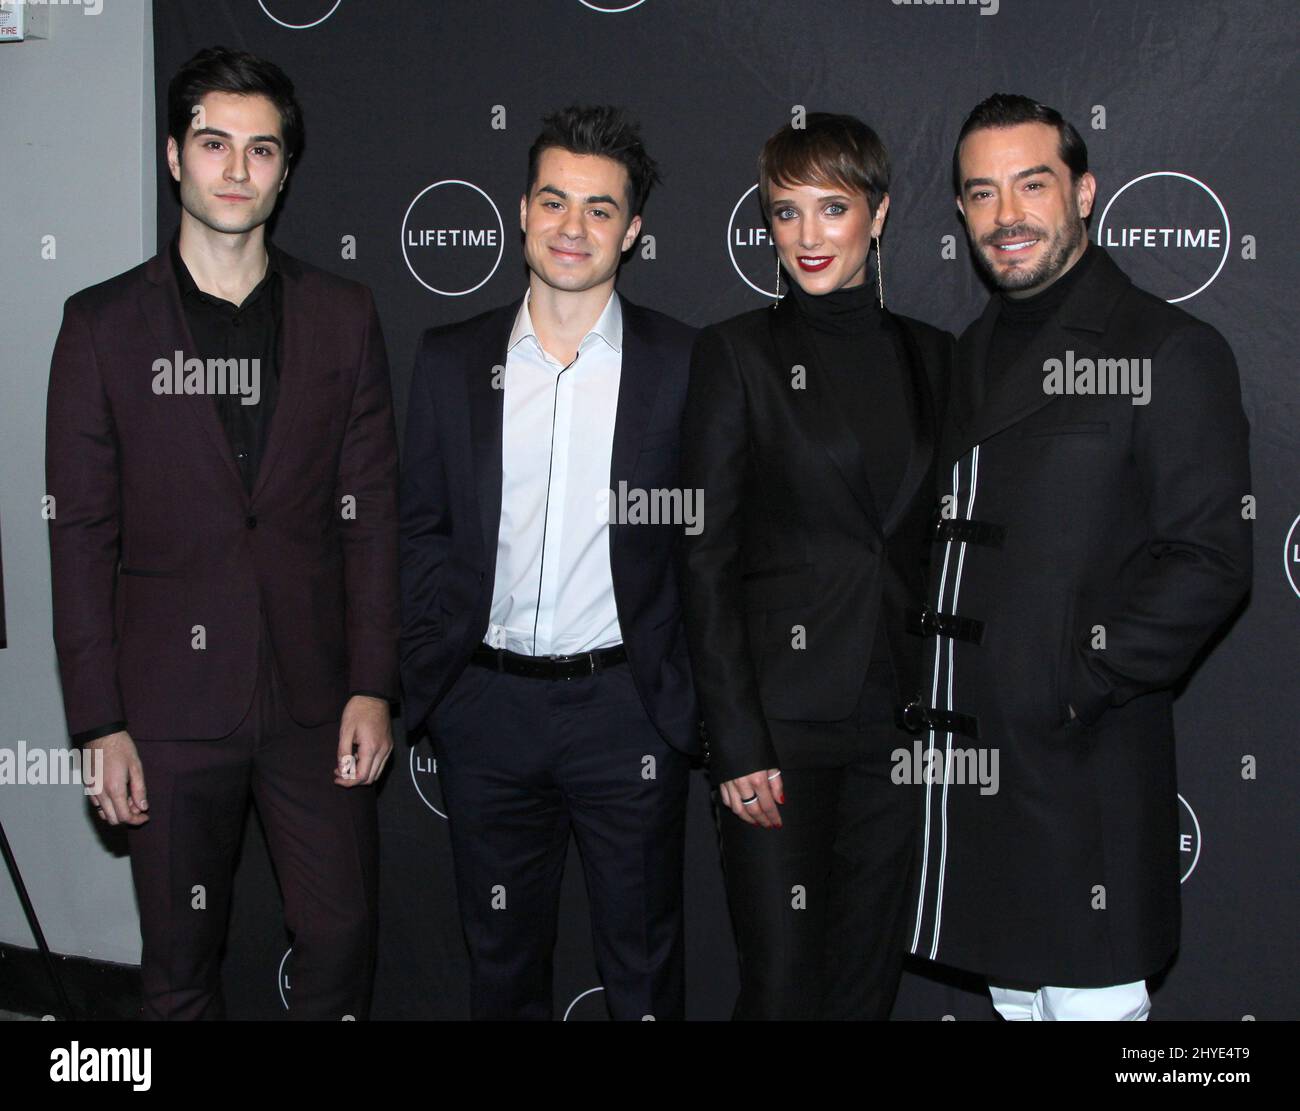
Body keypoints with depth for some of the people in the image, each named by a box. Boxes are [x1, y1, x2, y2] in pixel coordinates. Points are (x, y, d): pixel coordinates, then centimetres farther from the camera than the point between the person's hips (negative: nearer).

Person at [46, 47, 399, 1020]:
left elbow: (371, 512, 4)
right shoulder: (106, 324, 1)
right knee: (181, 960, 10)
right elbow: (82, 531, 0)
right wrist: (99, 723, -5)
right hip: (173, 701, -1)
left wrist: (373, 685, -3)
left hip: (314, 693, 1)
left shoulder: (343, 317, 5)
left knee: (341, 939, 5)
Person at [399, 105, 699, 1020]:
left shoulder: (683, 364, -2)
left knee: (643, 962, 10)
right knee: (502, 954, 16)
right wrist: (426, 670, -1)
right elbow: (423, 529, 9)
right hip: (488, 708, 2)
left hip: (627, 705, -2)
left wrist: (695, 700, -5)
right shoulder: (451, 361, 4)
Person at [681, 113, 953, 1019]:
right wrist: (737, 741, -12)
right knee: (782, 977, 1)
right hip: (782, 716, -4)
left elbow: (937, 546, 13)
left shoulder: (930, 357, 10)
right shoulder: (737, 352, -2)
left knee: (871, 974, 11)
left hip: (898, 716, 4)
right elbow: (708, 558, -6)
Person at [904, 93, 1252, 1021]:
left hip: (1082, 770, -6)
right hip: (964, 757, 7)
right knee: (1013, 996, 17)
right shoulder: (969, 357, 16)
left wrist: (1079, 690, -16)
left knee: (1090, 999, 2)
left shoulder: (1169, 351, -6)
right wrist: (920, 689, 6)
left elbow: (1211, 561, -12)